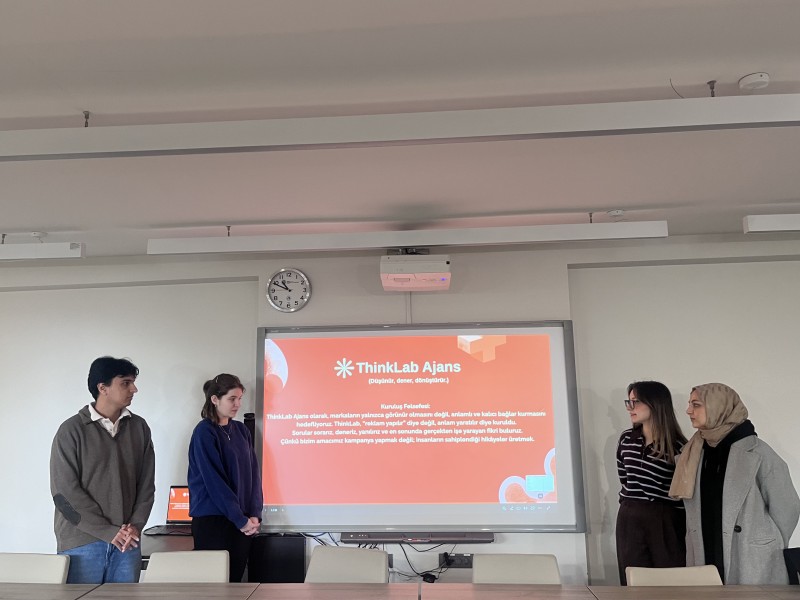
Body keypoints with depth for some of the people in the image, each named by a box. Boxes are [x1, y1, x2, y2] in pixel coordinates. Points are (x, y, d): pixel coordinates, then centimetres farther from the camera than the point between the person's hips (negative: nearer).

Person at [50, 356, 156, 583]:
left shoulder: (139, 427, 6)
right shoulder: (72, 430, -5)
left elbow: (146, 483, 8)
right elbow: (64, 491, -9)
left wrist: (135, 525, -5)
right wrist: (108, 531, -11)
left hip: (127, 542, 3)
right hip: (82, 543, -3)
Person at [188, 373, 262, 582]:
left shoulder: (241, 430, 9)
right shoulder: (204, 432, -10)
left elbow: (253, 472, 7)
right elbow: (214, 481, -15)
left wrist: (255, 514, -4)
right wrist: (241, 519, -15)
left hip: (243, 520, 6)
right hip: (211, 519, -6)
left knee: (235, 577, 10)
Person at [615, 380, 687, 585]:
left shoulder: (677, 446, -9)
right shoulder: (626, 439, 5)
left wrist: (680, 526, -6)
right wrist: (632, 507, 10)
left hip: (666, 521, -4)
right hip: (630, 521, 4)